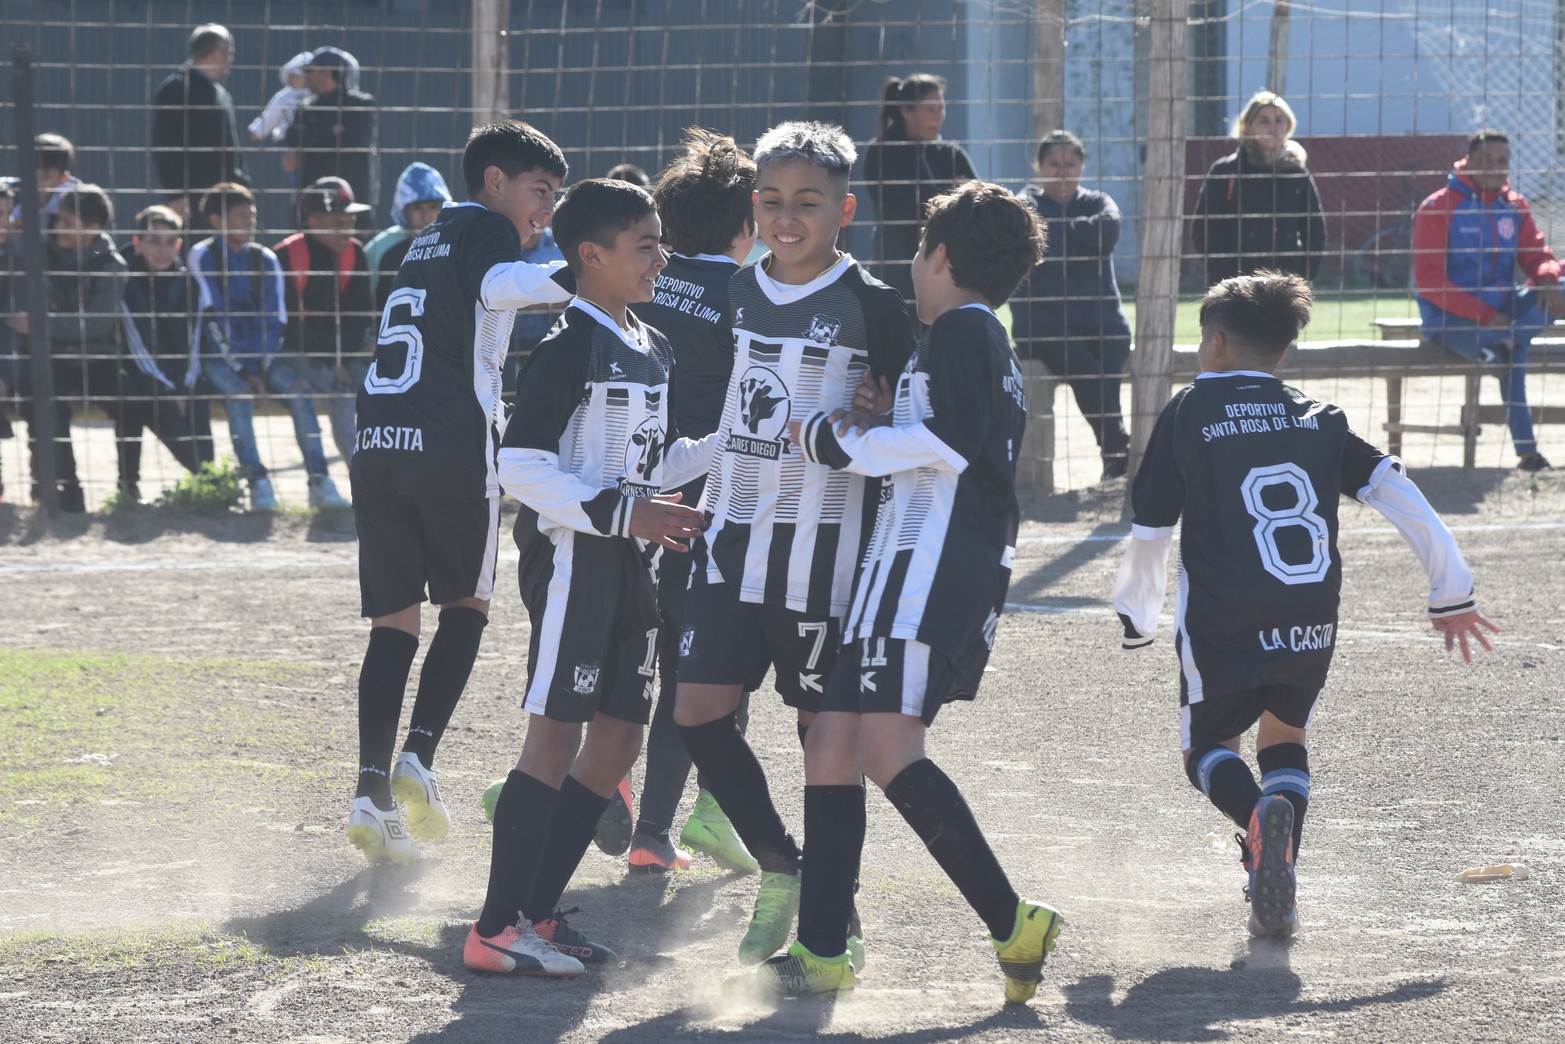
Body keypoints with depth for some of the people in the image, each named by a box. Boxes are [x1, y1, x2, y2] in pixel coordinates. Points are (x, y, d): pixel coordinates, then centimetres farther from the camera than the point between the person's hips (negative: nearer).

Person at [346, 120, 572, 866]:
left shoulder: (428, 241, 27)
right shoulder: (486, 228, 1)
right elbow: (498, 286, -22)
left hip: (378, 442, 6)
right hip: (452, 446, -6)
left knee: (393, 621, 5)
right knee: (467, 604, 10)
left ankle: (372, 791, -8)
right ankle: (419, 756, -8)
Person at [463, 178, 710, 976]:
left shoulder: (653, 352, 14)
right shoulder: (568, 348, -13)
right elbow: (520, 468, -19)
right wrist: (620, 512, -23)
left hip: (630, 564, 9)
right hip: (572, 558, -9)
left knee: (617, 740, 8)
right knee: (556, 733, -10)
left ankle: (537, 913, 15)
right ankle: (496, 930, -8)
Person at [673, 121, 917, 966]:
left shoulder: (869, 306, -8)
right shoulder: (741, 293, 8)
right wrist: (697, 510, 17)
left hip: (822, 541, -5)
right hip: (731, 534, 5)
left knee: (822, 722, 1)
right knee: (698, 709, -3)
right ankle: (780, 871, 14)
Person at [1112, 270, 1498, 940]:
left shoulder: (1188, 413, 3)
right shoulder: (1317, 418, 11)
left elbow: (1149, 530, 3)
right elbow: (1399, 496, 4)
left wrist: (1137, 618, 20)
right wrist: (1452, 595, 10)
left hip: (1223, 628, -3)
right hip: (1313, 628, 3)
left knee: (1210, 749, 15)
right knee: (1284, 735, 26)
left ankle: (1259, 817, -23)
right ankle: (1277, 898, 6)